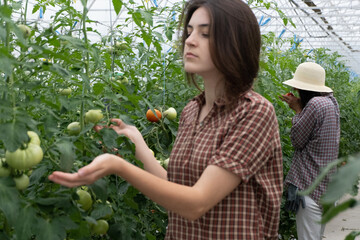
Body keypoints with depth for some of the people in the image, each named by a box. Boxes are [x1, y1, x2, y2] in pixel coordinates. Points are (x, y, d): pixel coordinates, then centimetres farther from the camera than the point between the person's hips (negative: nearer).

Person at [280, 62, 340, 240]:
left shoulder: (315, 104, -17)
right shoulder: (330, 101, 13)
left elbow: (297, 140, -12)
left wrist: (297, 110, -3)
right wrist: (299, 108, 12)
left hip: (310, 186, -10)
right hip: (327, 187, 10)